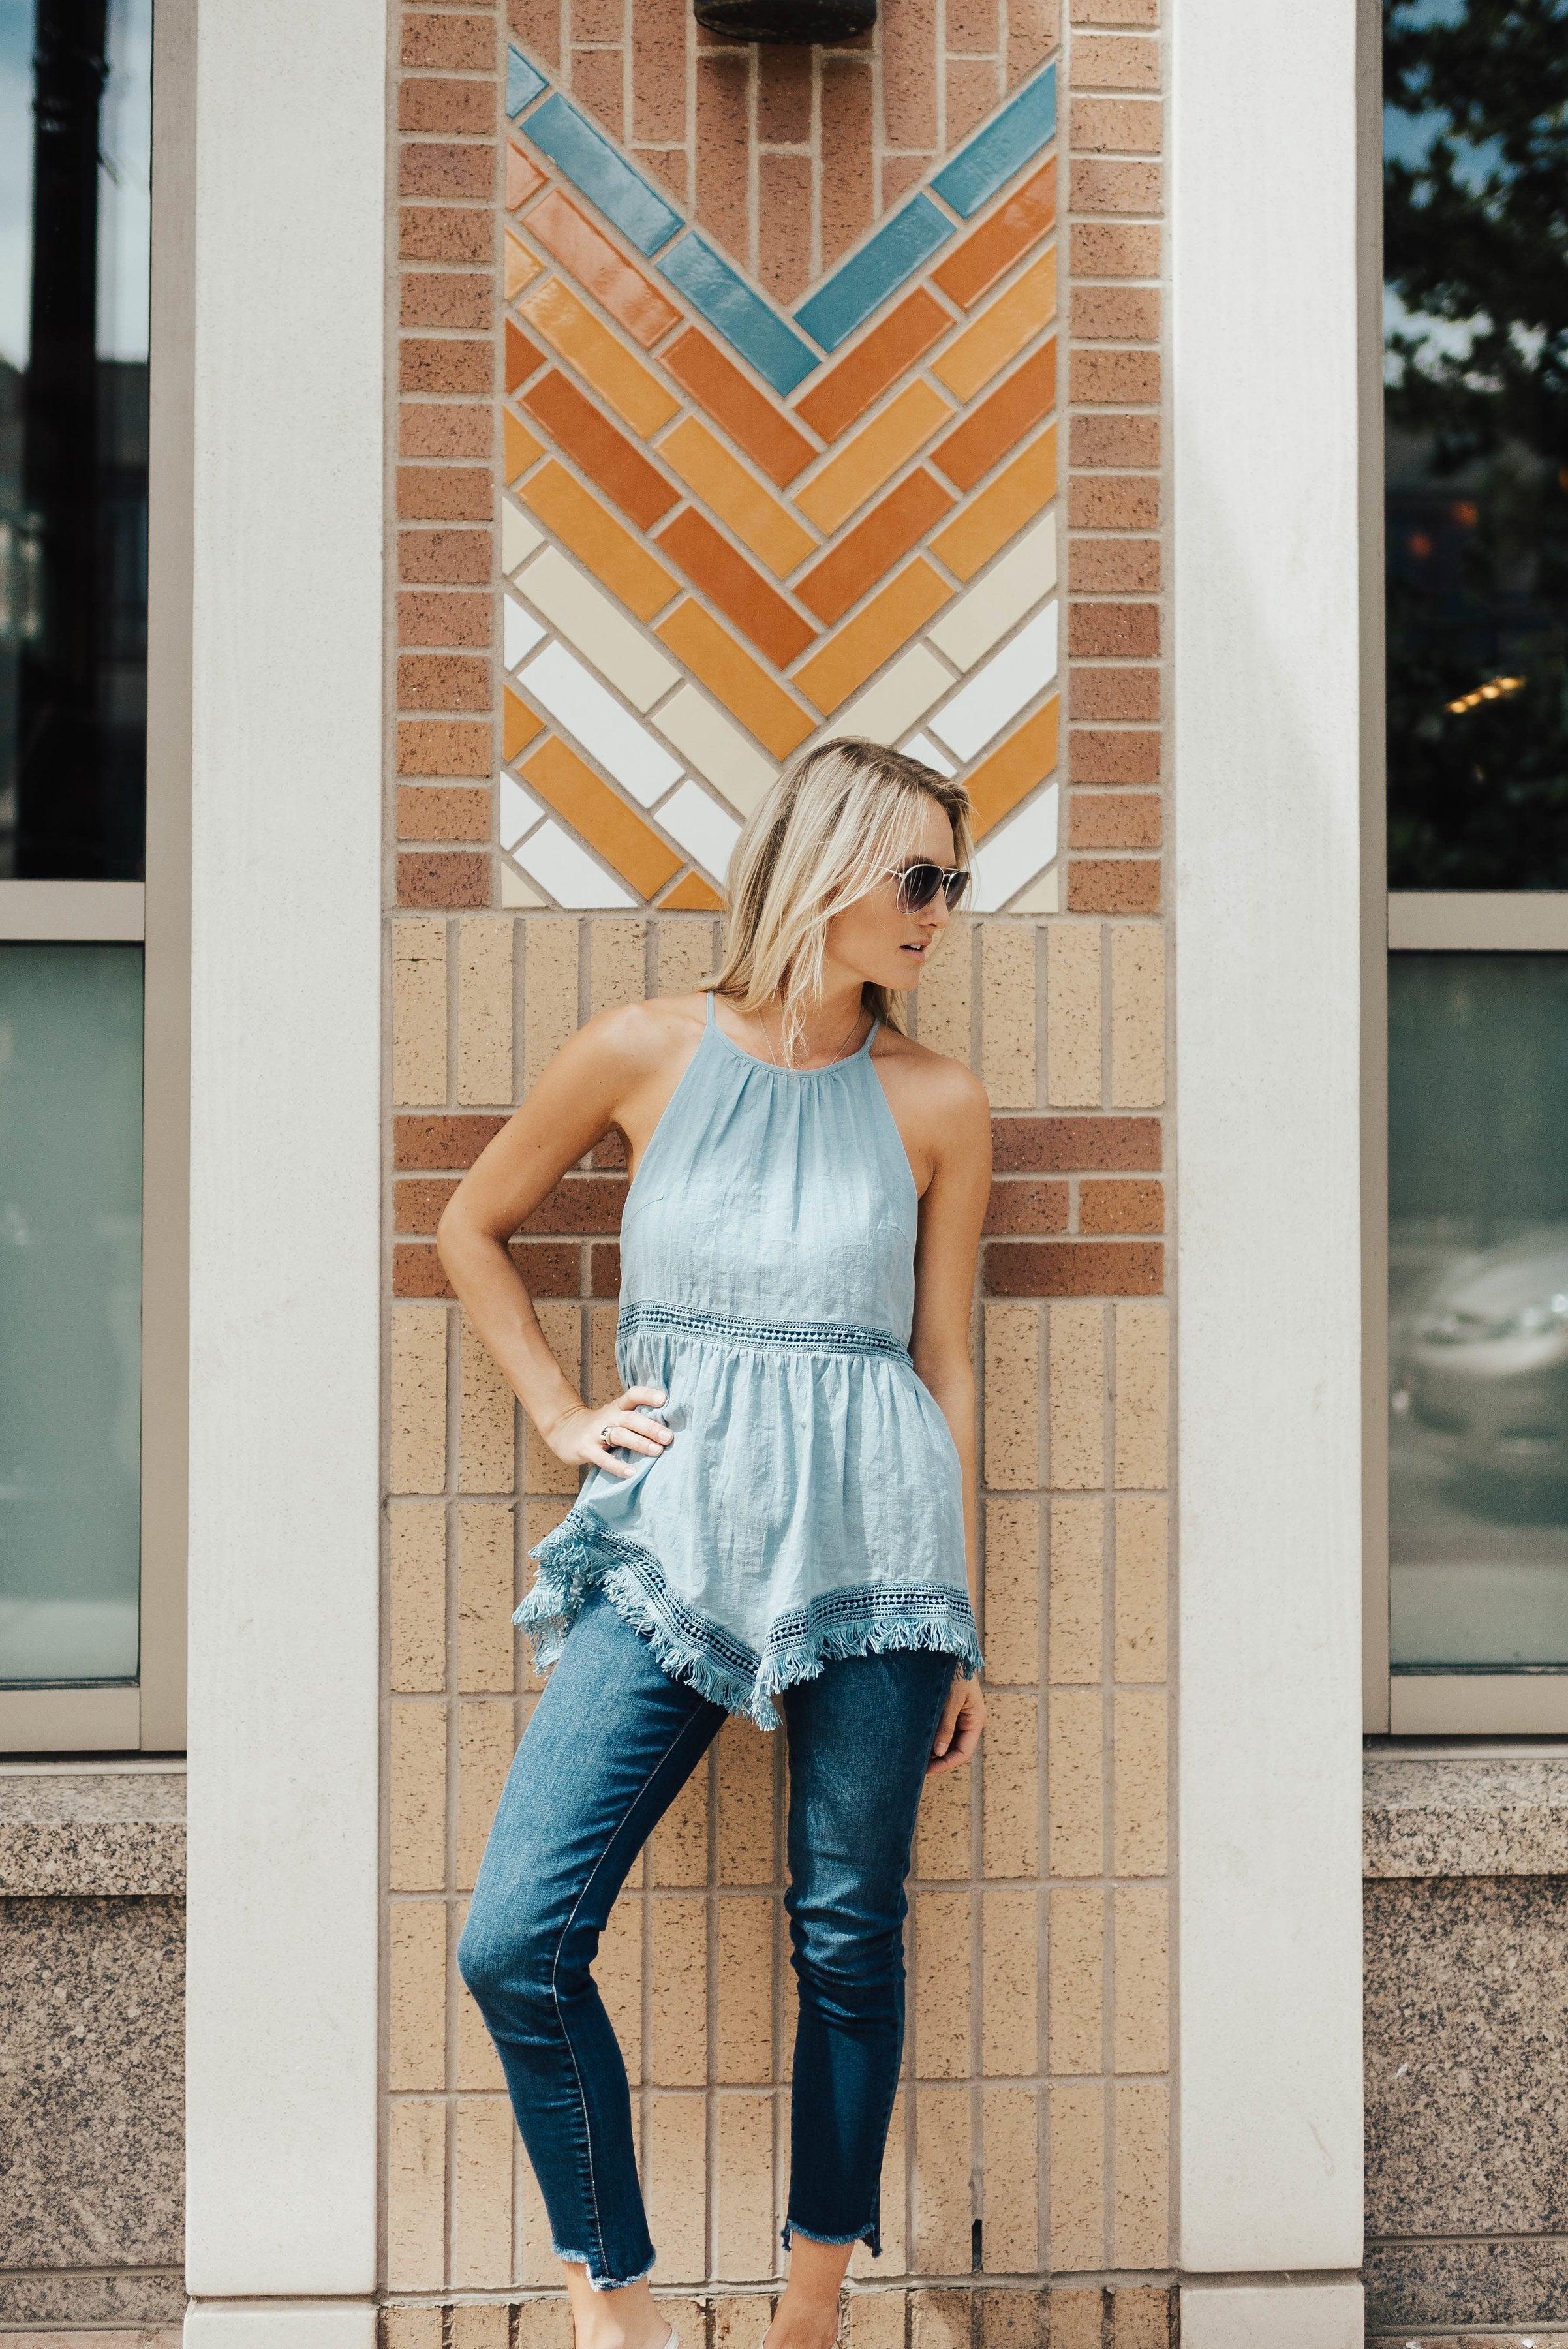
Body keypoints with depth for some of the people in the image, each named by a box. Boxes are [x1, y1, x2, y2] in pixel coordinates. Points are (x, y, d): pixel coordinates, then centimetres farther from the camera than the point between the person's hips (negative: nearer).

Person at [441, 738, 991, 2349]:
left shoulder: (937, 1103, 5)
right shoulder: (648, 1052, 2)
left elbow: (945, 1362, 10)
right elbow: (472, 1227, 15)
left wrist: (963, 1628, 12)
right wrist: (561, 1416, 7)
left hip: (870, 1542, 1)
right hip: (671, 1543, 0)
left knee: (848, 1943, 6)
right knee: (516, 1941, -7)